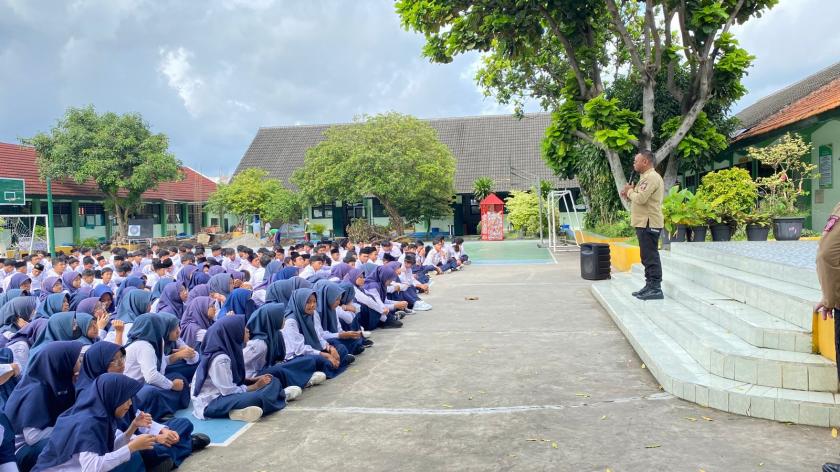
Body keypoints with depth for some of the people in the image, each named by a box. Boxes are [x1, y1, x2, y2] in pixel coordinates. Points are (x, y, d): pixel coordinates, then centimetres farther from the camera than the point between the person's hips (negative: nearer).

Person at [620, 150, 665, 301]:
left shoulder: (651, 177, -14)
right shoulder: (647, 177, 20)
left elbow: (641, 199, -24)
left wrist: (629, 191, -6)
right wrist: (630, 194, 5)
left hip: (649, 224, -11)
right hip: (644, 223, 11)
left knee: (651, 257, -9)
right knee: (647, 257, 14)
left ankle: (656, 289, -7)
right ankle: (650, 286, 20)